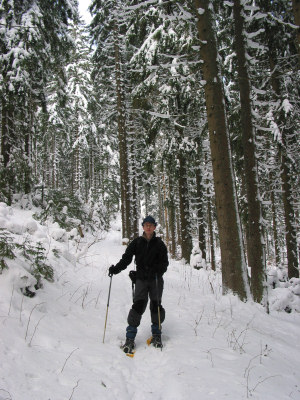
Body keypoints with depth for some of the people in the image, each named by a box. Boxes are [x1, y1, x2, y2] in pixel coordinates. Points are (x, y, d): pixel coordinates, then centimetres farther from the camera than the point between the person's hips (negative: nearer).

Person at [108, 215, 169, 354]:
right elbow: (126, 258, 0)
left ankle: (156, 335, 22)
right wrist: (116, 269, -16)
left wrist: (157, 270, -20)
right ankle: (130, 338, -4)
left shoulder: (159, 243, 4)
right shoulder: (136, 242, 5)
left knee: (156, 305, 3)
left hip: (156, 279, 0)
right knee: (138, 305, -9)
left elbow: (164, 262, 0)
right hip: (141, 279, 0)